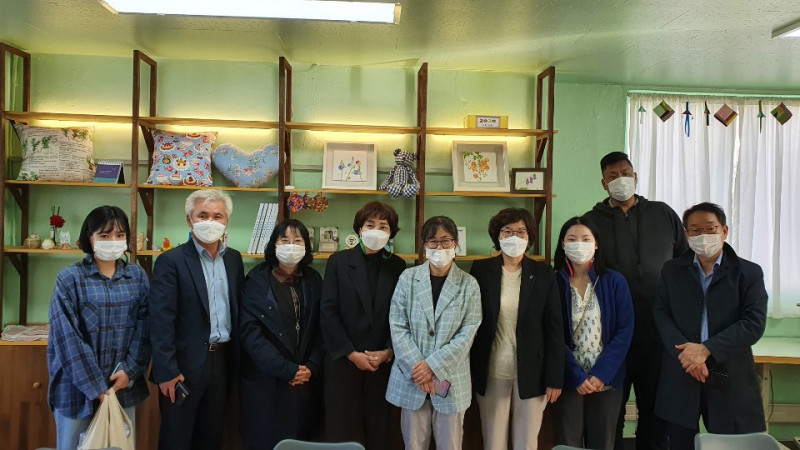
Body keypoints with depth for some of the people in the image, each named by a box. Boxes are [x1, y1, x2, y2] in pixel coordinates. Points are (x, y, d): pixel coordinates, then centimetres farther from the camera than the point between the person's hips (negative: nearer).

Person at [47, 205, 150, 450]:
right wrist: (96, 387, -14)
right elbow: (67, 336, -11)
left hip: (123, 385, 3)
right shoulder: (69, 278, -5)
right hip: (78, 387, -3)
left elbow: (144, 327, 2)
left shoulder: (137, 276, 5)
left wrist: (129, 370, -10)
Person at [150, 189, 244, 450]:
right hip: (185, 364, -5)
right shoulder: (171, 261, -10)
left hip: (222, 360, 5)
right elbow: (161, 320, -13)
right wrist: (167, 370, -16)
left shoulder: (233, 258, 7)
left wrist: (236, 359, 8)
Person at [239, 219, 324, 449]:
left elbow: (321, 329, 6)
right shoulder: (257, 280, -5)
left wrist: (311, 368, -7)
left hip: (306, 381, 3)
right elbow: (250, 332, -12)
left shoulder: (313, 280, 6)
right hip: (266, 381, -3)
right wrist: (287, 370, -15)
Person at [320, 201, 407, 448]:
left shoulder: (397, 266, 5)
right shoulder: (338, 261, -1)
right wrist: (352, 354, -10)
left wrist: (388, 352, -8)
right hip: (344, 361, -1)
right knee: (342, 430, 6)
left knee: (378, 430, 8)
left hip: (384, 362, 1)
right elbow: (328, 312, -6)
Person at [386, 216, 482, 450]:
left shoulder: (468, 285, -2)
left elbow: (467, 335, -6)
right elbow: (398, 327, -4)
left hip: (451, 380, 0)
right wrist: (417, 368, -12)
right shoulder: (408, 278, 0)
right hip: (412, 377, 1)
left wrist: (433, 365, -14)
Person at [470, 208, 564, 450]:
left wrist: (554, 378, -3)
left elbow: (555, 329, -1)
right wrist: (467, 372, -1)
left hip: (531, 373, 0)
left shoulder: (544, 273, -1)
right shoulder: (481, 270, -2)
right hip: (491, 373, 0)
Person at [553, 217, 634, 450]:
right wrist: (577, 376, -13)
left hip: (606, 379, 1)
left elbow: (625, 330, -4)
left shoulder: (615, 282, -1)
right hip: (569, 379, -1)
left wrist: (601, 374, -12)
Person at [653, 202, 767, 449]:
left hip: (730, 377, -1)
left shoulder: (749, 272, 2)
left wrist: (706, 349, -19)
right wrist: (685, 351, -17)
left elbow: (754, 323, -9)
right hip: (680, 376, 2)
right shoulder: (672, 270, 8)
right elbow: (662, 315, 0)